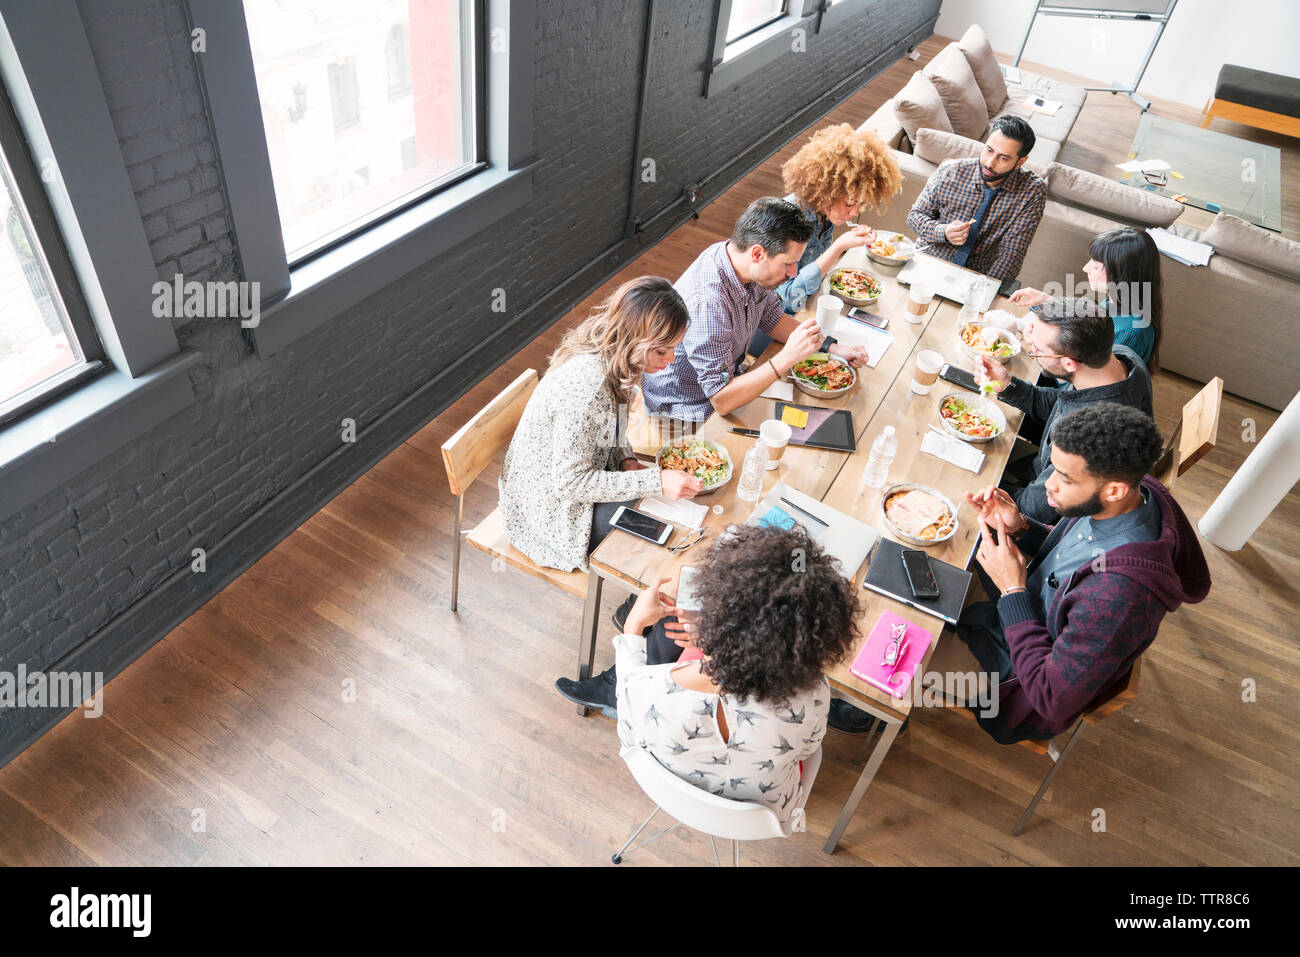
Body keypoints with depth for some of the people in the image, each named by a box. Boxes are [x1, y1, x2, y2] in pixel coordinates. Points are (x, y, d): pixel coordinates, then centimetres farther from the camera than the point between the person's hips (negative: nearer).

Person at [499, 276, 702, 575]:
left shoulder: (603, 354, -9)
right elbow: (569, 483, -29)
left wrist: (625, 461, -9)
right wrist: (656, 481, -31)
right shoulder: (587, 386, -36)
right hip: (554, 509, -8)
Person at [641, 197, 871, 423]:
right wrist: (788, 357, -37)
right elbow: (721, 401, -35)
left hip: (727, 378, 8)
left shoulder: (749, 266, -10)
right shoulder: (706, 302, -36)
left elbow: (772, 317, 10)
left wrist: (832, 347, -2)